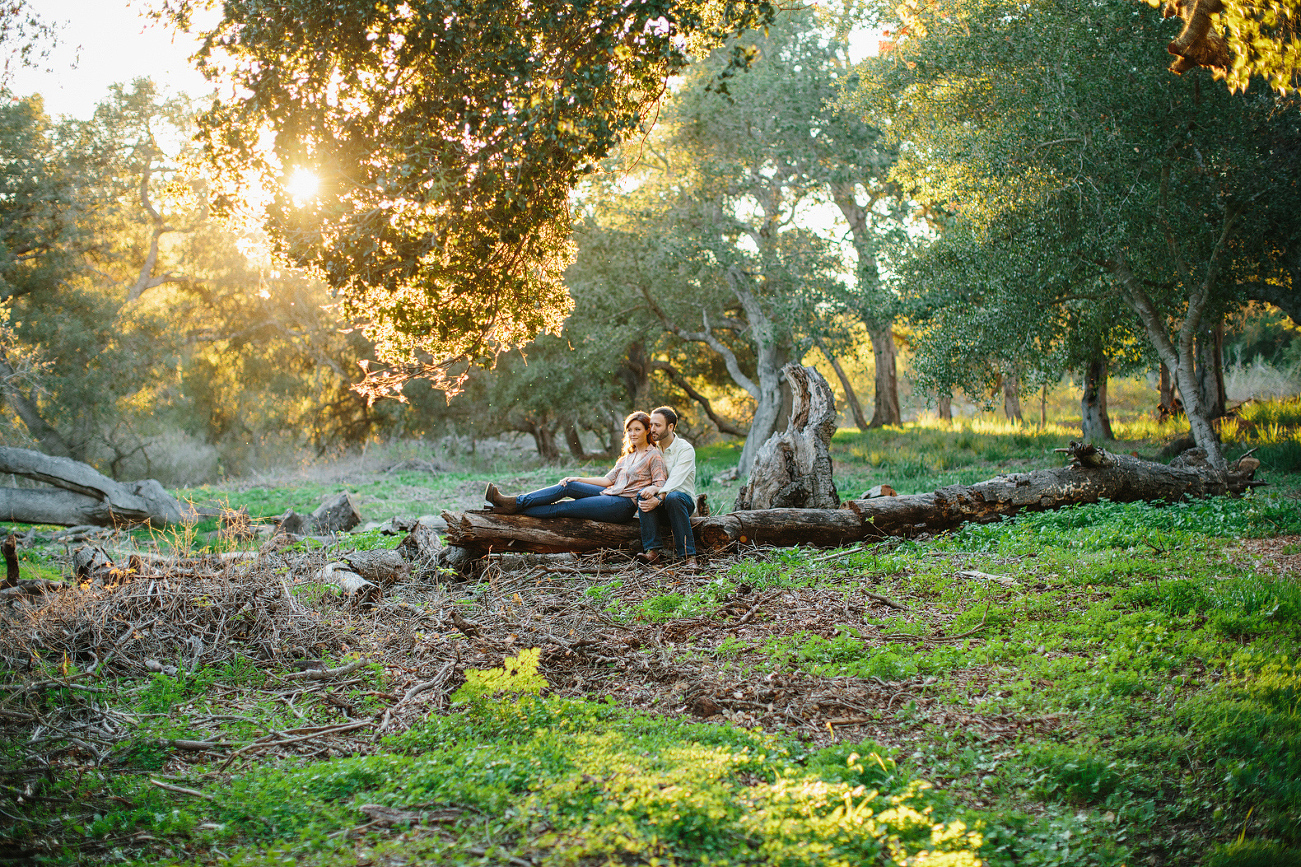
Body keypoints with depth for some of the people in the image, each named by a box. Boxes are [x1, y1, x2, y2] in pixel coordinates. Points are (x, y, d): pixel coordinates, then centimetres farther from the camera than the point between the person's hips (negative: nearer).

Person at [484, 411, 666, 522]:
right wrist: (578, 479, 9)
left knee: (563, 508, -12)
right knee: (567, 486, -10)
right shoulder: (628, 456, 23)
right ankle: (516, 502, -14)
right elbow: (608, 479, 18)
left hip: (624, 504, -8)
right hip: (610, 495, 8)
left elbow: (660, 486, -9)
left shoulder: (653, 455, -2)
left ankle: (514, 508, -15)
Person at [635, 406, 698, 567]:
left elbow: (675, 481, -20)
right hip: (660, 505, 4)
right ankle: (653, 550, -36)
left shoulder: (685, 449, -7)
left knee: (673, 497, -38)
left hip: (684, 499, -4)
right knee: (644, 492, -29)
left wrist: (658, 499, -37)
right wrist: (653, 487, -23)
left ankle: (688, 555, -36)